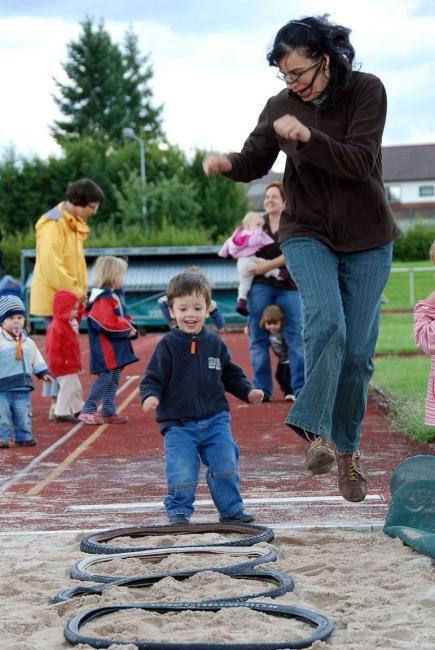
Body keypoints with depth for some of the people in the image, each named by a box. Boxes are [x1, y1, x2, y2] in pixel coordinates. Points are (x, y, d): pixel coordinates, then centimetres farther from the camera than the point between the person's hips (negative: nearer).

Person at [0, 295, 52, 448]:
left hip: (23, 387, 5)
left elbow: (36, 358, 21)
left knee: (23, 415, 10)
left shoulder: (28, 341, 9)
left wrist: (43, 372, 18)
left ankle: (23, 437, 22)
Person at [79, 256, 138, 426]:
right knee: (105, 377, -9)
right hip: (106, 349, -11)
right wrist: (128, 328, -15)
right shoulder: (103, 298, -18)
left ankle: (109, 411, 19)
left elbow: (120, 318, 26)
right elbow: (108, 323, -26)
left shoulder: (112, 297, 17)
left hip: (115, 349, 11)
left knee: (114, 378, 13)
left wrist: (129, 328, 7)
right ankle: (88, 410, -4)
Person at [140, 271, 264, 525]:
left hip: (215, 419, 3)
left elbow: (231, 374, 17)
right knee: (182, 472, -8)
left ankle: (231, 508, 17)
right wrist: (151, 396, -25)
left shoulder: (215, 342, 6)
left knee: (226, 465, 1)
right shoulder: (168, 345, -5)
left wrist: (248, 391, 5)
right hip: (179, 424, -3)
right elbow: (153, 378, -6)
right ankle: (179, 512, 11)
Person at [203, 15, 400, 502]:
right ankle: (316, 432, -26)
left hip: (366, 239, 0)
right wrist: (227, 164, -15)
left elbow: (360, 161, -21)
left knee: (357, 350, 1)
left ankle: (347, 448, 16)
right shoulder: (281, 106, -3)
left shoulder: (367, 92, -10)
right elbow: (255, 161, 7)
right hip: (307, 233, 0)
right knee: (325, 322, -27)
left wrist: (308, 138, -34)